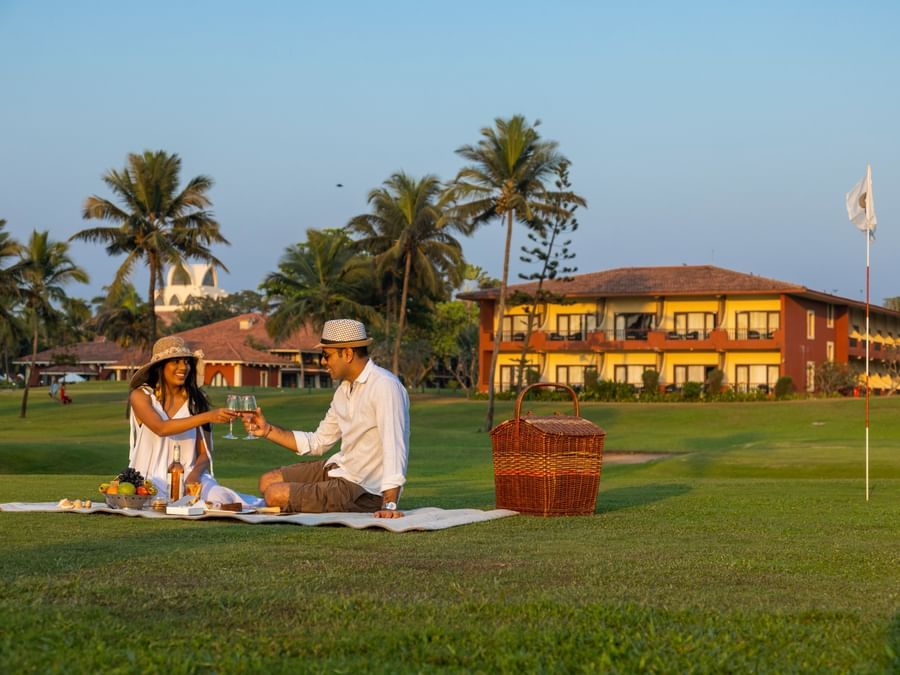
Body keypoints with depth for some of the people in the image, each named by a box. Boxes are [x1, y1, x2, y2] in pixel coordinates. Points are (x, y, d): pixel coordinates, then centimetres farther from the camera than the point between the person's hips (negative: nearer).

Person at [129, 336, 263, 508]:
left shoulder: (196, 400, 5)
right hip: (152, 478, -1)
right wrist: (207, 416, -31)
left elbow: (204, 453, 5)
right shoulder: (141, 395, -3)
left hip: (189, 476, 1)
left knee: (219, 499, -32)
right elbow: (161, 428, -23)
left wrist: (195, 474, -17)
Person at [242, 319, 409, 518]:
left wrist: (389, 505, -38)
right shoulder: (345, 389, 10)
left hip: (363, 490, -10)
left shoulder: (384, 386, -21)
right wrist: (268, 430, 9)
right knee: (268, 482, 10)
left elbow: (394, 447, -30)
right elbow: (317, 442, 17)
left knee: (275, 495, -14)